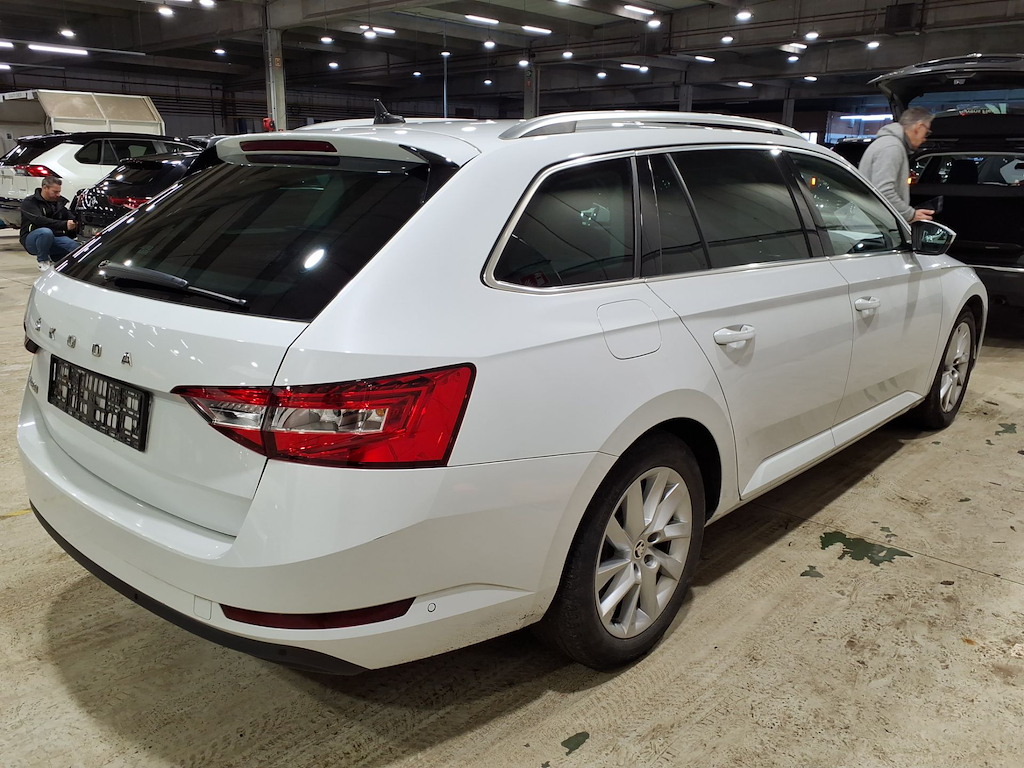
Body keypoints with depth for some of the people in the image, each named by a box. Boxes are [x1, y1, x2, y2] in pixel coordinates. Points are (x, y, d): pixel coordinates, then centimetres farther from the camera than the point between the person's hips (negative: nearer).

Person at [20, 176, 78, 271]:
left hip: (54, 238, 5)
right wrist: (64, 225, -35)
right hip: (31, 240, -5)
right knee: (46, 232, -40)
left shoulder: (59, 202, 14)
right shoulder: (29, 202, -6)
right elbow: (39, 220, -24)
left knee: (76, 247, -26)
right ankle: (42, 261, -14)